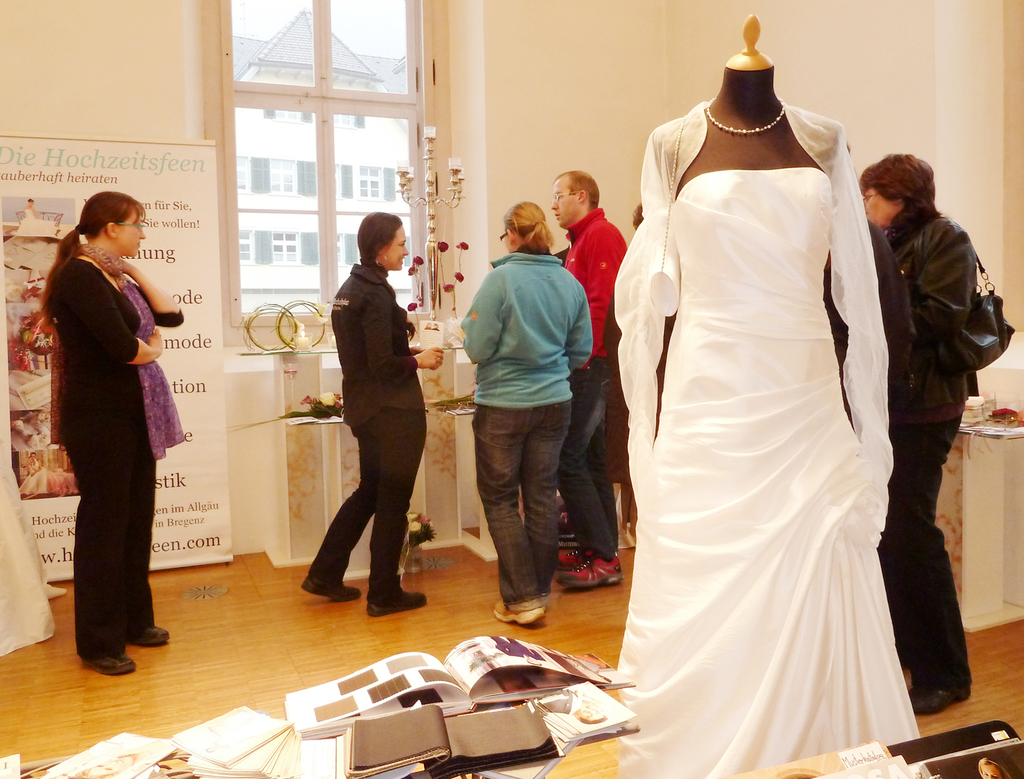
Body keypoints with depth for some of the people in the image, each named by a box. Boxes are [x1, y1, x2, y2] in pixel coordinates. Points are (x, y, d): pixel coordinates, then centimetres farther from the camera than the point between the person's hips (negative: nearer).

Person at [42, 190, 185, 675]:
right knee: (103, 523, 0)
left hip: (134, 414, 9)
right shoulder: (79, 276, -15)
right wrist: (152, 348, -2)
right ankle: (98, 643, 13)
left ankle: (134, 620, 27)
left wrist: (135, 272, 4)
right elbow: (124, 348, -24)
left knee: (136, 518, 13)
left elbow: (172, 316, 9)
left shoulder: (119, 278, 14)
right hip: (99, 417, -9)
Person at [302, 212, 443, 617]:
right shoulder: (377, 294, -18)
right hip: (392, 412, -9)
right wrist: (419, 361, -6)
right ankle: (384, 595, 16)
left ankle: (324, 574, 26)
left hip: (363, 408, 9)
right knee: (393, 500, 4)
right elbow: (382, 364, -21)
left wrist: (408, 350, 9)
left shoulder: (349, 288, 10)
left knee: (370, 491, 21)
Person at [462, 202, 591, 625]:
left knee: (500, 499, 8)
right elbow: (581, 352, 7)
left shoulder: (500, 279, -14)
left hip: (503, 406, -5)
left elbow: (477, 349, -14)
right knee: (541, 496, 14)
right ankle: (540, 590, 25)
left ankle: (522, 598, 8)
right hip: (553, 403, 5)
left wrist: (468, 324, 6)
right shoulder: (570, 283, 1)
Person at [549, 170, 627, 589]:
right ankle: (599, 550, 22)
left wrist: (582, 357, -20)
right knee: (589, 458, 13)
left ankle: (602, 557, -2)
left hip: (591, 365, -10)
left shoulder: (601, 235, -9)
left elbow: (602, 304, -19)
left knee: (566, 459, -10)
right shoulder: (582, 239, 23)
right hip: (588, 365, 10)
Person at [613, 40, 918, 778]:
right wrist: (647, 434, 0)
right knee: (705, 623, 4)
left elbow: (861, 300, 7)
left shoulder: (825, 143, 9)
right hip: (707, 409, -1)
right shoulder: (674, 145, 4)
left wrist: (872, 437, 3)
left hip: (809, 409, 2)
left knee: (815, 617, 5)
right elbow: (646, 301, 3)